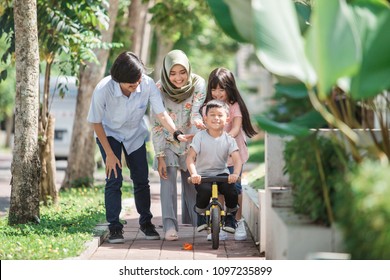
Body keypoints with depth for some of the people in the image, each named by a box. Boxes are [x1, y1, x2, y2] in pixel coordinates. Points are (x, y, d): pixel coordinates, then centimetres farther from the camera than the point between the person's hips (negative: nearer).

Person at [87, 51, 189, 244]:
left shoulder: (148, 85, -29)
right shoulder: (103, 90, -33)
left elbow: (161, 114, -25)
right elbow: (96, 122, -20)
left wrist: (177, 134, -42)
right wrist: (109, 154, -17)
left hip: (135, 134, 2)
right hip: (109, 134, -2)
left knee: (141, 180, 3)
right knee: (114, 179, -12)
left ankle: (146, 222, 21)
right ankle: (114, 227, -2)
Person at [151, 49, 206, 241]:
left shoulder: (198, 84, -17)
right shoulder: (159, 89, -19)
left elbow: (197, 110, -26)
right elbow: (156, 125, -17)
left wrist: (197, 120, -52)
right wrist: (160, 157, -20)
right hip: (168, 144, -1)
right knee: (167, 178, -18)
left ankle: (192, 224, 18)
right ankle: (170, 226, -23)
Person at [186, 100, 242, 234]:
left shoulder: (229, 139, -2)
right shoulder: (200, 136, -5)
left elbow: (237, 159, -11)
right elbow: (190, 157, -11)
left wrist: (235, 174, -32)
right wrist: (193, 174, -29)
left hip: (221, 173, 1)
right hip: (202, 174, -1)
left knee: (231, 190, -26)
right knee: (204, 190, -32)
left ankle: (230, 216, 7)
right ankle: (201, 214, 3)